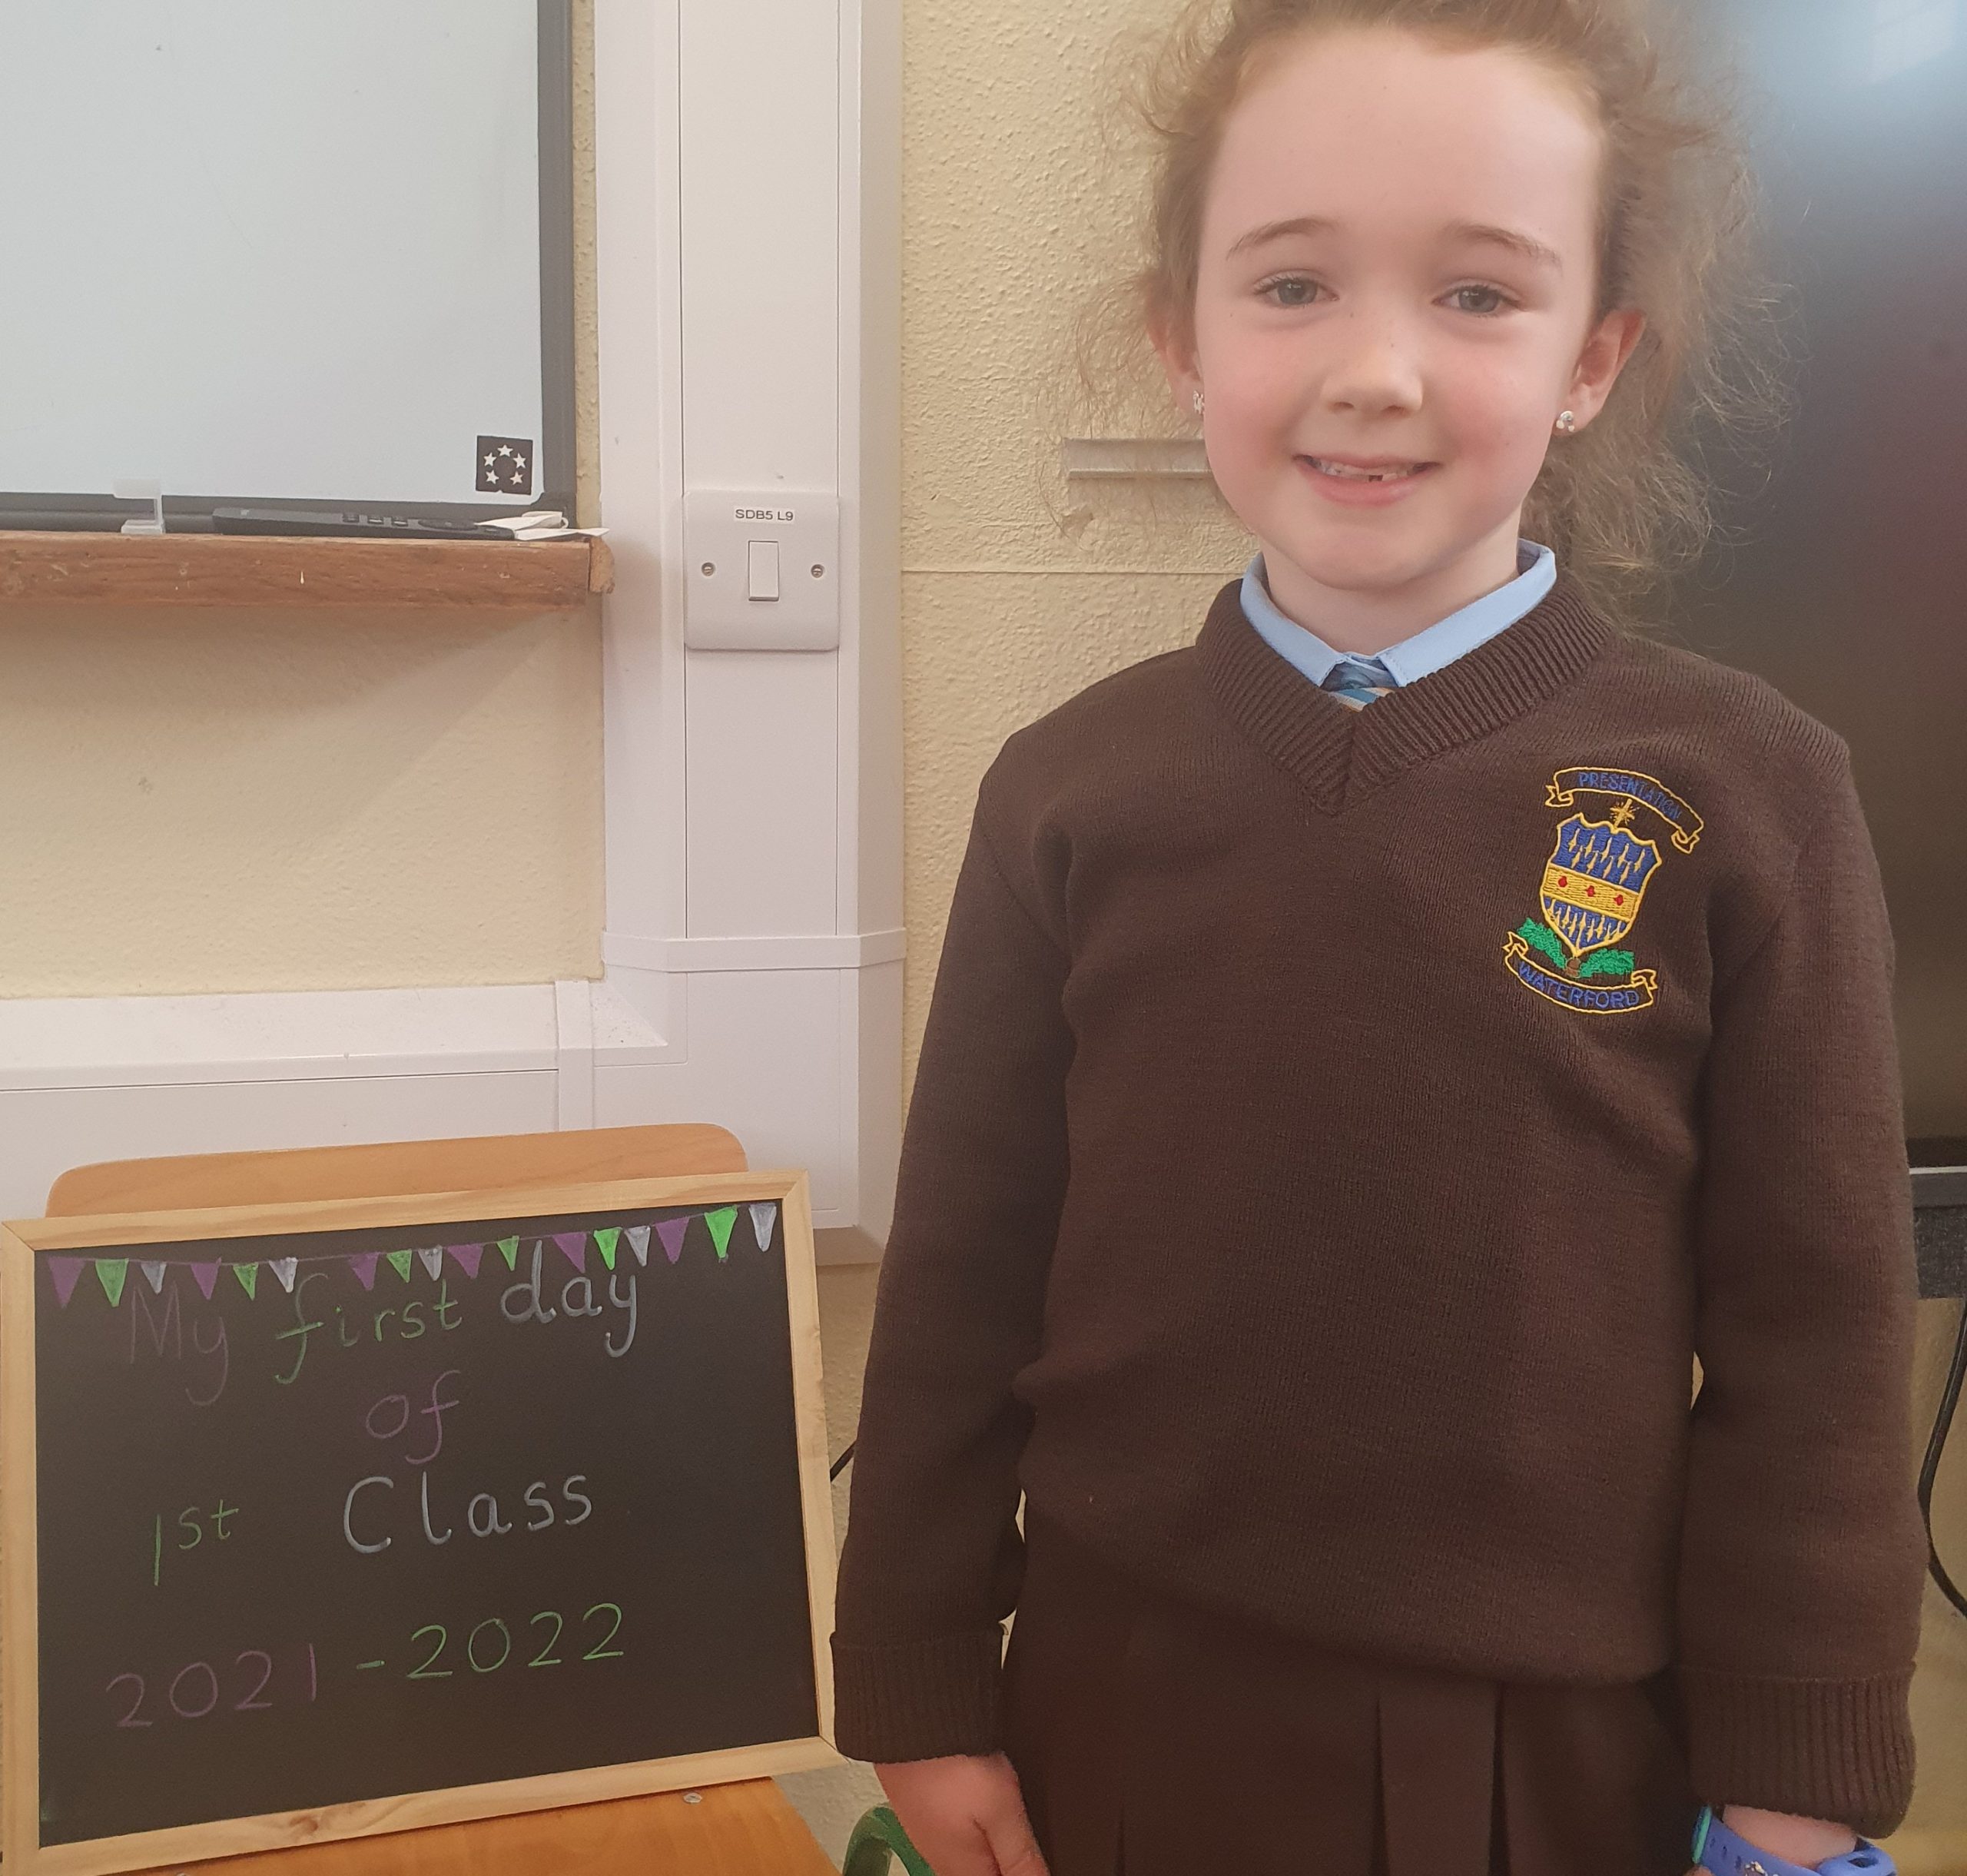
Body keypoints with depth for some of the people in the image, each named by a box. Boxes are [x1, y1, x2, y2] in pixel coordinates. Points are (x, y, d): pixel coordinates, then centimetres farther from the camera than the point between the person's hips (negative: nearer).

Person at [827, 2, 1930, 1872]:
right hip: (1125, 1712, 2)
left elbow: (1812, 1330, -5)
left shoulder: (1744, 794, -9)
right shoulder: (1072, 788, -5)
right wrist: (917, 1686, 3)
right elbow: (959, 1283, 1)